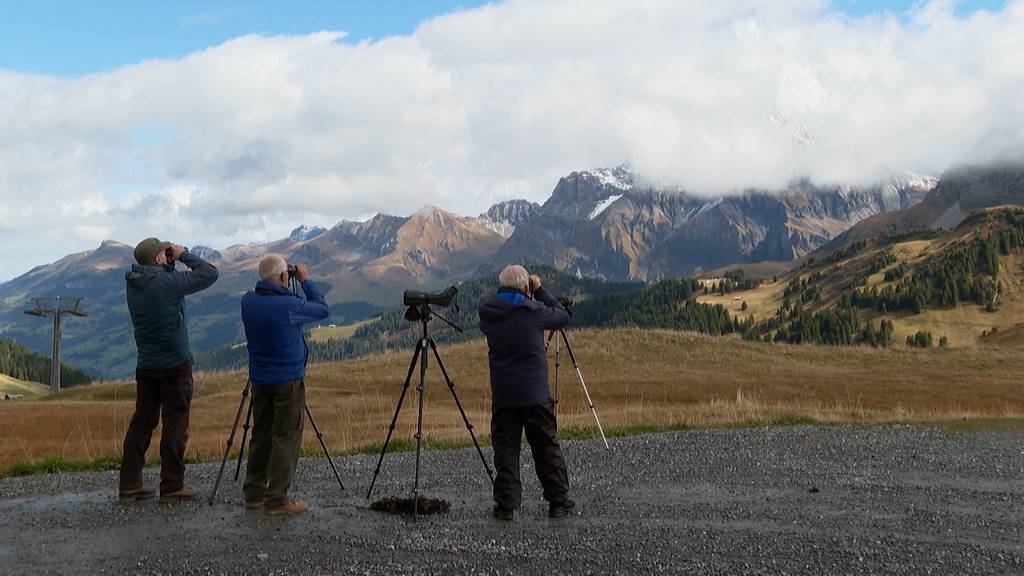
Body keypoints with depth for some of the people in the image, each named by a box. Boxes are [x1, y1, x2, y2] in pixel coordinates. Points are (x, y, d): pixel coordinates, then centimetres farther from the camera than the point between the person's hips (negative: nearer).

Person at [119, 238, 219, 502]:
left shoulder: (132, 284, 4)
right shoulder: (166, 282, -16)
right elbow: (209, 273, -12)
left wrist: (170, 264, 7)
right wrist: (184, 255, -2)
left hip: (146, 366, 7)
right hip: (175, 364, -7)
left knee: (142, 421, 11)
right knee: (175, 424, 0)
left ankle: (130, 484, 13)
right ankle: (172, 486, 3)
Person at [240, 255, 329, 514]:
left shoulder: (248, 301, -2)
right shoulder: (288, 305, -19)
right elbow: (323, 309, -4)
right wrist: (306, 281, 5)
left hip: (259, 380, 7)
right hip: (288, 380, -6)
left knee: (261, 436, 15)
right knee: (286, 438, 0)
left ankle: (254, 494, 20)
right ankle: (277, 499, 0)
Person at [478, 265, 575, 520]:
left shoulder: (487, 312, 0)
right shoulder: (532, 310, -10)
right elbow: (563, 317, 4)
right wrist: (540, 291, 11)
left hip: (502, 395, 3)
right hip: (535, 394, -2)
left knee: (505, 450, 7)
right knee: (547, 448, 9)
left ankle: (506, 505, 6)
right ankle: (559, 502, 17)